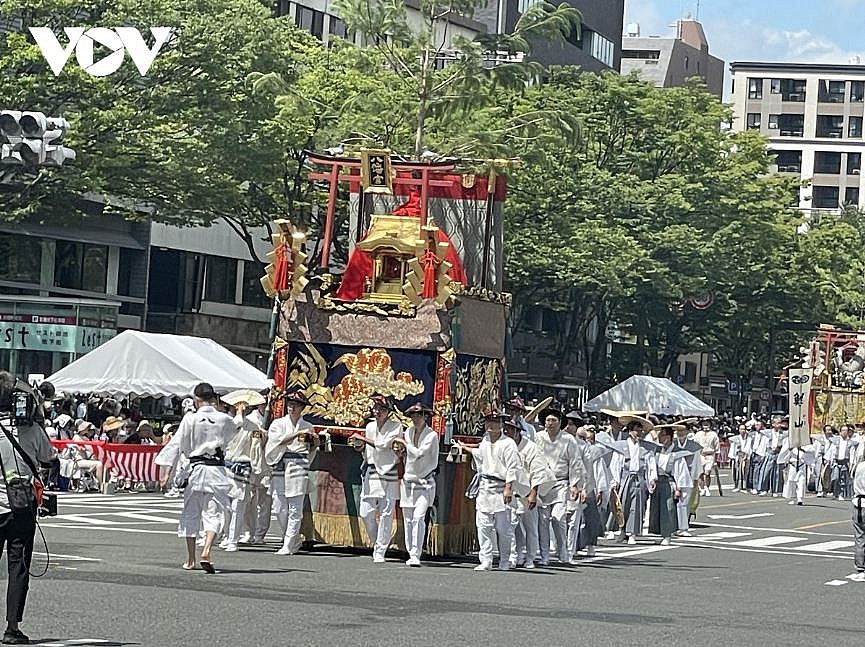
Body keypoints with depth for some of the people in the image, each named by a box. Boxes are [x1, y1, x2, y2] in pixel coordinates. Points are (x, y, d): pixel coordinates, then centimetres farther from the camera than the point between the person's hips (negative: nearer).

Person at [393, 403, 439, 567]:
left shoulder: (432, 435, -10)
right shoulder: (409, 431, 9)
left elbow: (418, 453, -23)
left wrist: (403, 443, -11)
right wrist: (402, 451, 3)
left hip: (425, 482, -6)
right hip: (409, 479, 6)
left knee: (418, 518, -18)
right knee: (408, 520, 6)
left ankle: (416, 555, -20)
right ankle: (411, 555, 16)